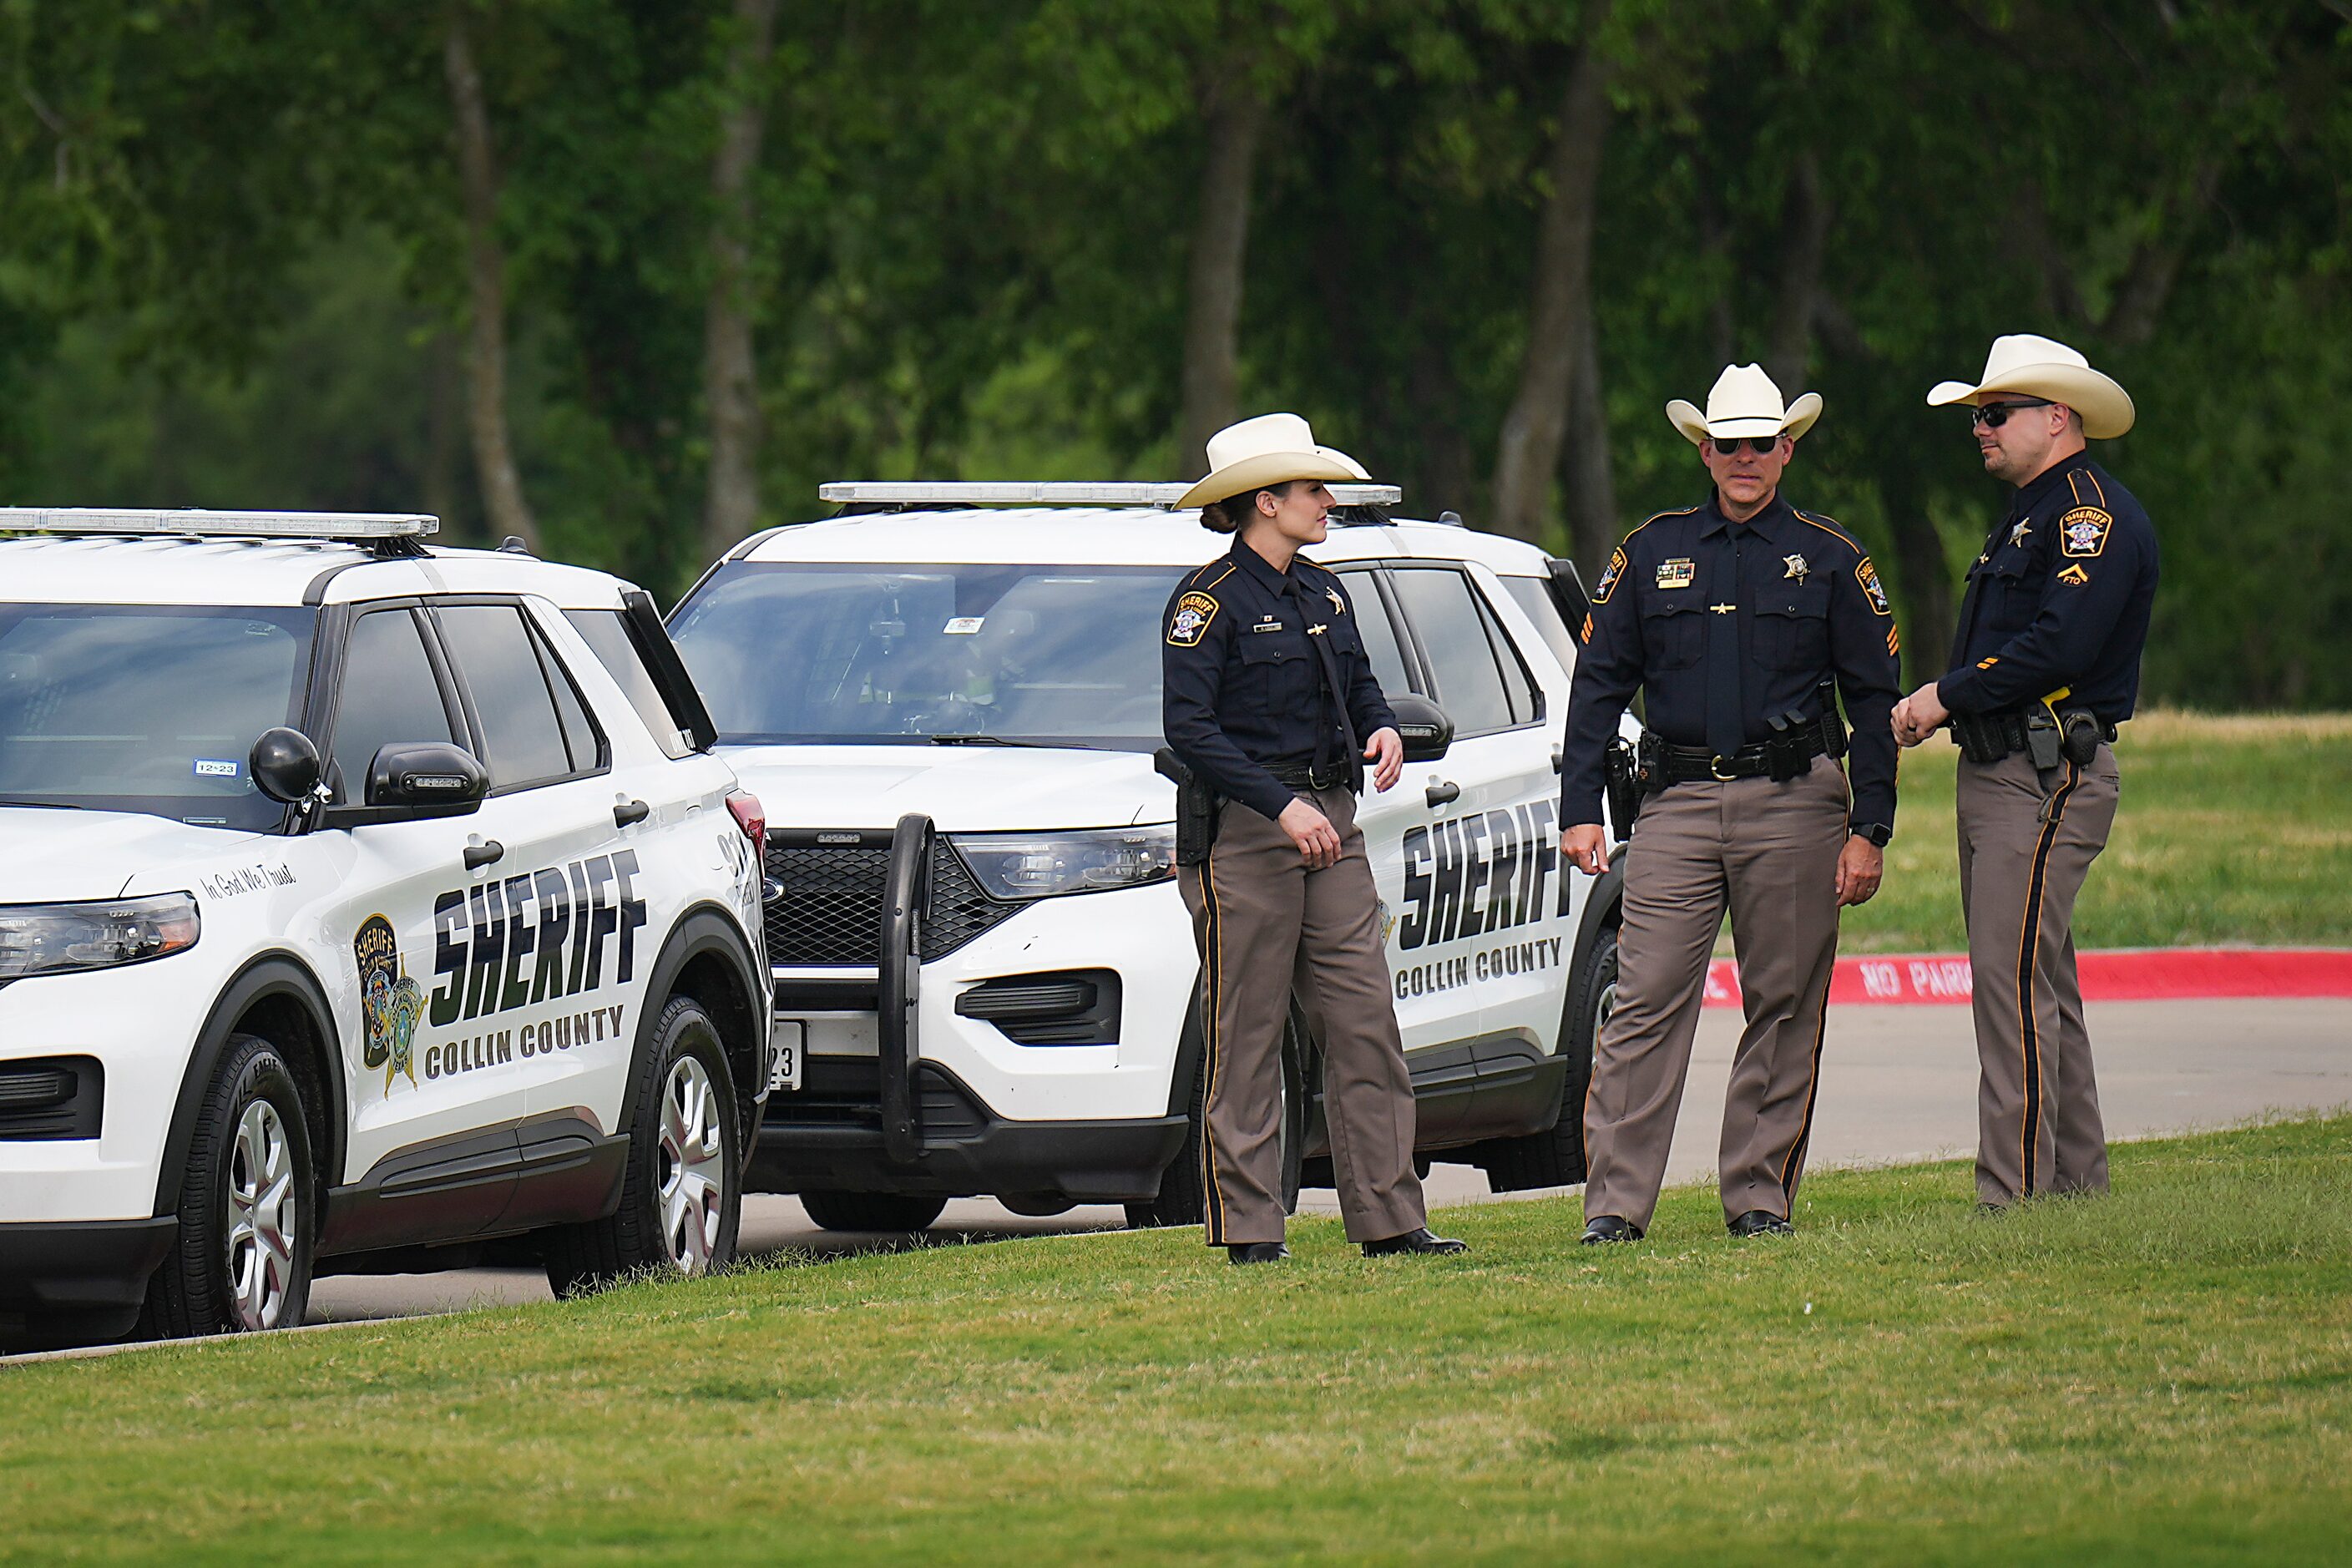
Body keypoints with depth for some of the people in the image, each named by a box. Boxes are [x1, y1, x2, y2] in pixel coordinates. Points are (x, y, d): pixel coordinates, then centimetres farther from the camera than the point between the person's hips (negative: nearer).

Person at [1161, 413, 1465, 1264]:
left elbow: (1358, 684, 26)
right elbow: (1188, 727, -15)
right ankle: (1248, 1228, 1)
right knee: (1245, 1040, -3)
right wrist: (1282, 807, -21)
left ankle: (1388, 1218, 5)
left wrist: (1382, 729, 2)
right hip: (1242, 834, -7)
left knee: (1366, 1025, 2)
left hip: (1330, 826, 7)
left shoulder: (1322, 594, 14)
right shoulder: (1209, 600, -8)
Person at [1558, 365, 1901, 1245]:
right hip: (1678, 805, 0)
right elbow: (1598, 685, 11)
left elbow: (1874, 701, 6)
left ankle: (1760, 1196, 10)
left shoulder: (1829, 560, 6)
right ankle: (1615, 1204, -8)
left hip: (1794, 807, 0)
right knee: (1646, 1004, -7)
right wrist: (1580, 810, 2)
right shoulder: (1652, 553, 10)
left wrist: (1869, 831, -2)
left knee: (1784, 1009, 2)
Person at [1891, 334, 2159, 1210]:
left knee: (2015, 990, -14)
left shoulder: (2093, 513, -11)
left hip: (2050, 783, -11)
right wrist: (1928, 710, 3)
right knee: (2040, 993, 12)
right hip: (1998, 776, 11)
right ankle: (2077, 1183, 16)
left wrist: (1947, 696, -14)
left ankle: (2015, 1197, -15)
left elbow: (2060, 646, -22)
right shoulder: (2029, 516, 22)